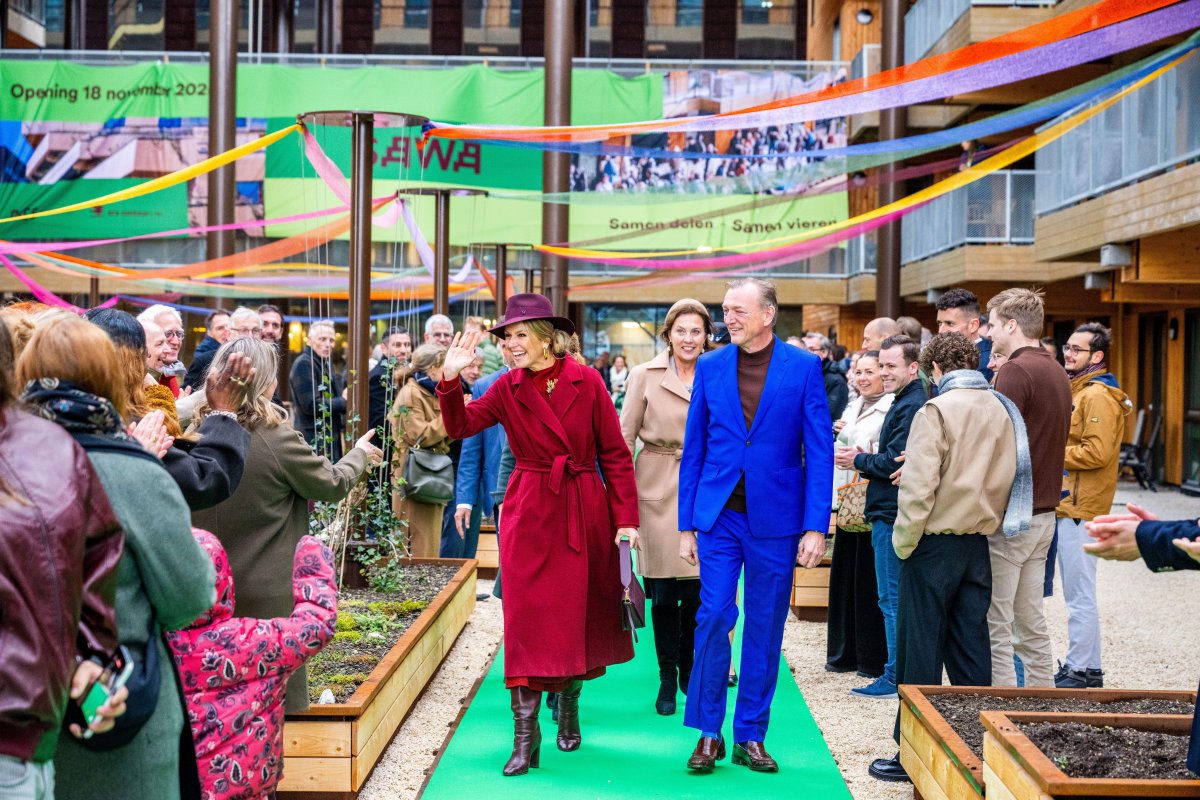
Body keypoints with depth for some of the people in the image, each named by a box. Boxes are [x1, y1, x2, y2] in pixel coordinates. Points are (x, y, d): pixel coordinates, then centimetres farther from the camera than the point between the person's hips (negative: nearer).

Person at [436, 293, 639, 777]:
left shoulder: (586, 382, -5)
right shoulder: (508, 388, 1)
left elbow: (615, 454, -4)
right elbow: (460, 426, -7)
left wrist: (626, 517, -7)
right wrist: (451, 379, -21)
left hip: (584, 512, 0)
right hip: (529, 513, 0)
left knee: (578, 614, 12)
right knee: (528, 619, -3)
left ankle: (568, 707, 36)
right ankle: (525, 737, 2)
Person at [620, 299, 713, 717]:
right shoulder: (645, 376, 2)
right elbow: (624, 439, 3)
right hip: (658, 491, -1)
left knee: (698, 592, 1)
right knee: (664, 593, 1)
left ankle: (689, 671, 24)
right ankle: (667, 679, 17)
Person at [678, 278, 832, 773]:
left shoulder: (803, 367, -2)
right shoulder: (710, 367, 5)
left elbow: (820, 451, -3)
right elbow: (693, 449, 7)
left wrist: (816, 527, -9)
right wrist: (686, 524, 4)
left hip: (776, 518, -1)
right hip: (719, 515, 1)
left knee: (765, 630, 7)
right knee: (714, 618, -3)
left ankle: (750, 737, 19)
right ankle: (709, 733, 12)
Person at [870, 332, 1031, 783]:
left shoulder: (936, 411, -13)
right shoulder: (1002, 410, 5)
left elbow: (919, 486, -18)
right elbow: (1009, 479, 7)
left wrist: (903, 543, -7)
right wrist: (987, 522, 15)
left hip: (936, 543, -6)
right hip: (980, 543, 6)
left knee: (921, 649, 3)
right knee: (971, 648, 12)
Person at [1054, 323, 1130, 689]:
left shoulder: (1098, 395, -13)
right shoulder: (1079, 390, 19)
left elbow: (1097, 452, -22)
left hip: (1081, 507, -11)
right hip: (1069, 503, 11)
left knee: (1080, 595, -5)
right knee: (1078, 593, 15)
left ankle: (1079, 671, 1)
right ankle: (1089, 667, 22)